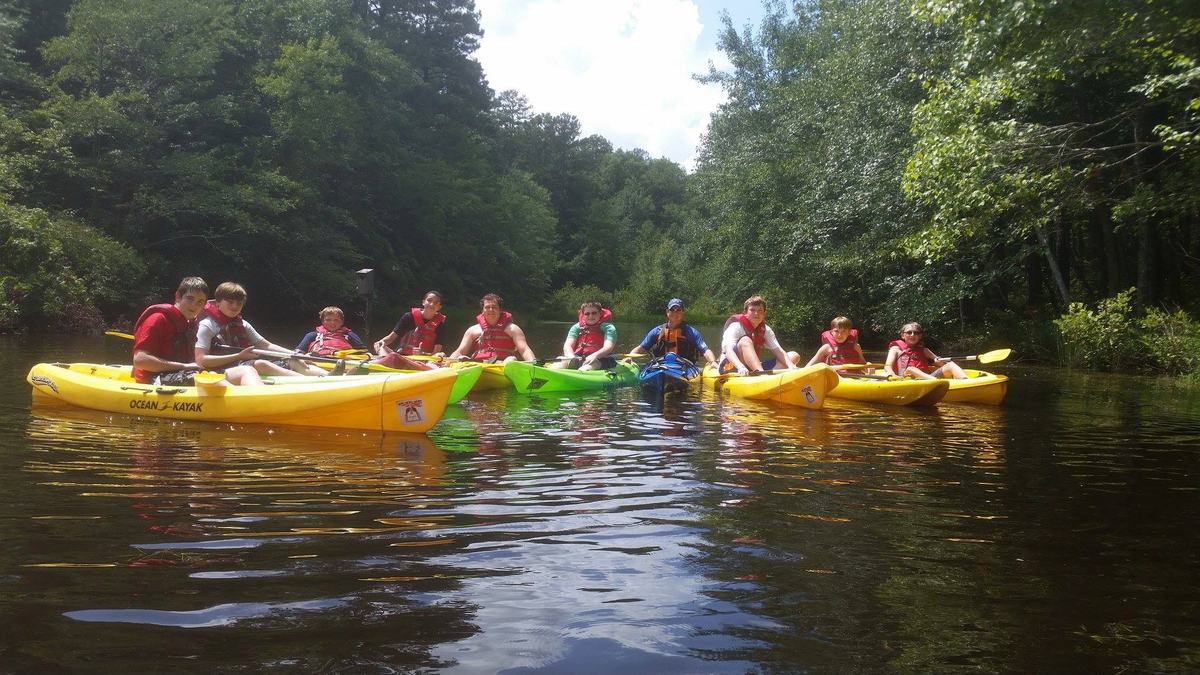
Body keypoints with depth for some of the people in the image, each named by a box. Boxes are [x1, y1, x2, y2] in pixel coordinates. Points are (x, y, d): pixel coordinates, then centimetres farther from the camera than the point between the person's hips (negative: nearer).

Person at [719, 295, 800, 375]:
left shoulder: (765, 330, 5)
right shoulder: (736, 326, -13)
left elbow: (778, 351, -5)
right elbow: (728, 350, -29)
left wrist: (791, 366, -25)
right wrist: (741, 367, -49)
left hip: (754, 368, 6)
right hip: (731, 367, -6)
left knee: (794, 356, -3)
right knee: (745, 341, -31)